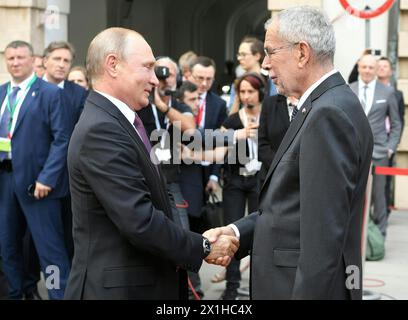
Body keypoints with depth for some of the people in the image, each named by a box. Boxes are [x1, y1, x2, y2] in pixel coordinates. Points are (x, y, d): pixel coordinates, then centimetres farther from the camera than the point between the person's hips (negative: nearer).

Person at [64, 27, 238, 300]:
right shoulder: (100, 130, -19)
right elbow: (140, 221, -23)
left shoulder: (116, 122, 12)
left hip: (145, 283, 9)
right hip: (119, 287, -9)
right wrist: (205, 247, -12)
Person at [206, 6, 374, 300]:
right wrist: (239, 231, 1)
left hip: (311, 285, -9)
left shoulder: (329, 115, -19)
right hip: (293, 281, 9)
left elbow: (324, 232, -23)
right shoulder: (325, 107, 11)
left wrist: (308, 294, -23)